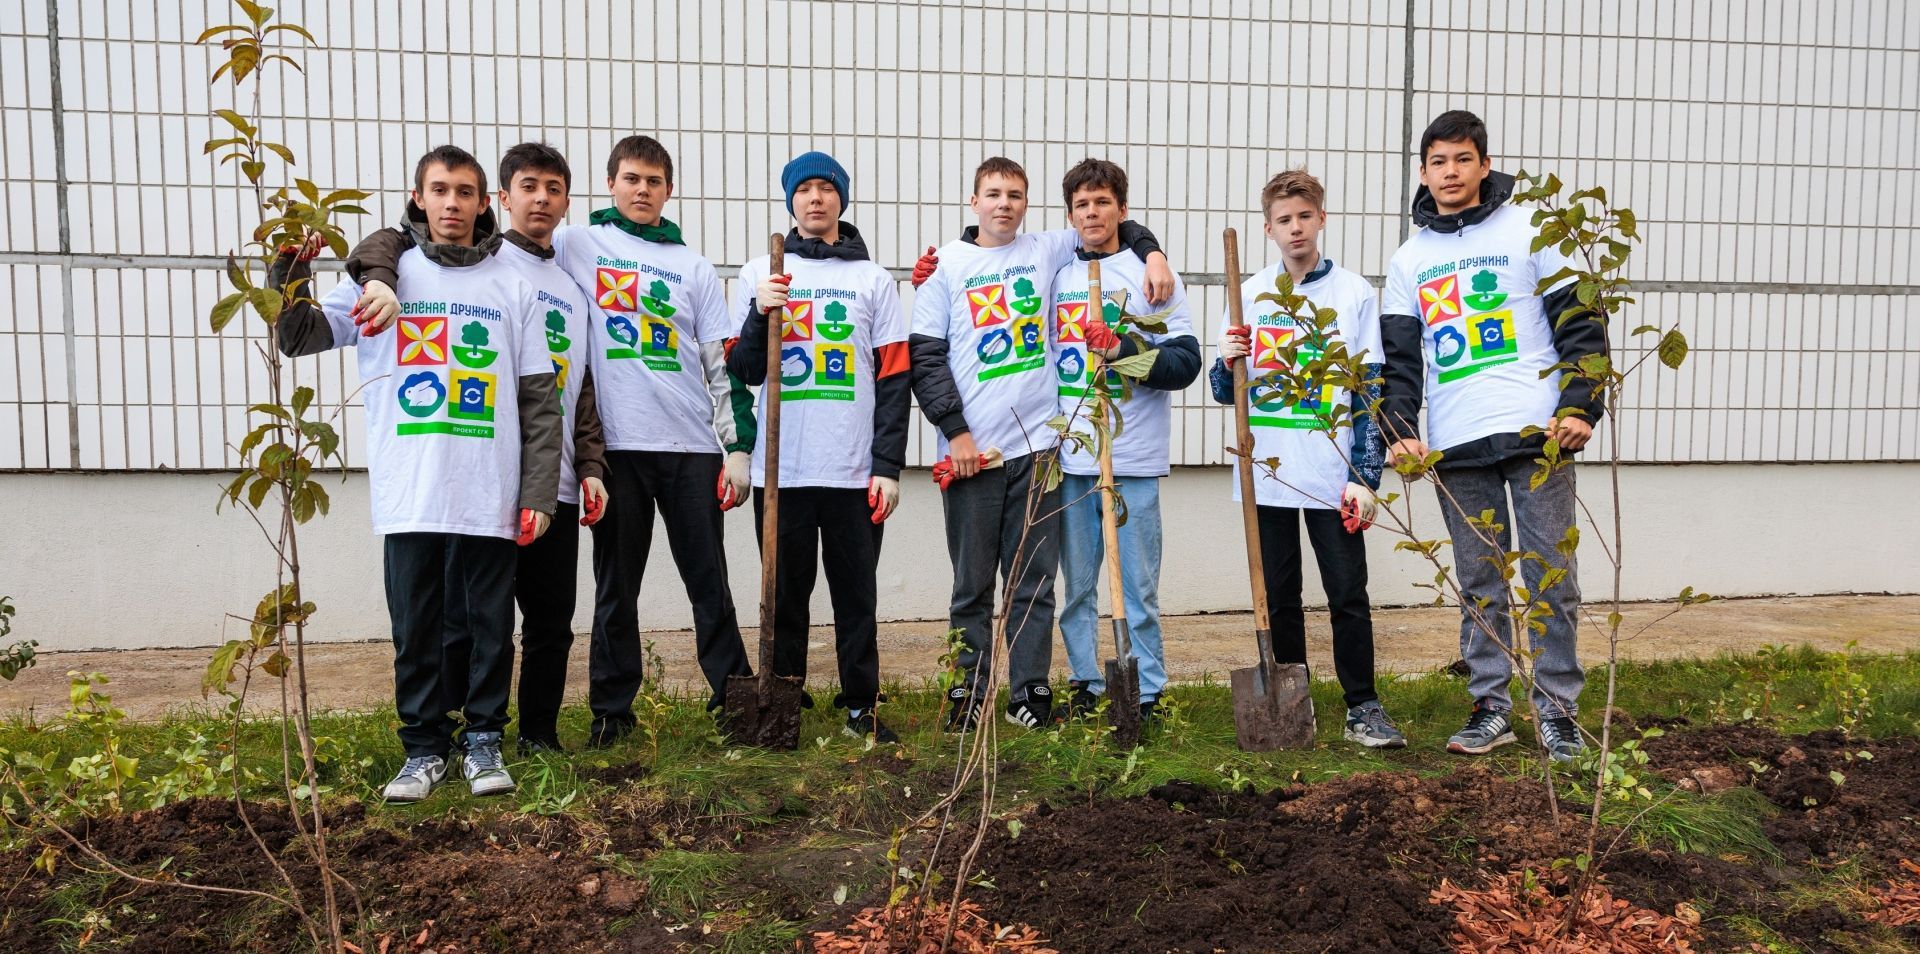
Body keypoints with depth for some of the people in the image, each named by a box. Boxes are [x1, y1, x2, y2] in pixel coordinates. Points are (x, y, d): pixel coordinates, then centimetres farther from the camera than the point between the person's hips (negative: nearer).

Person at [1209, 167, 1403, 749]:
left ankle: (1363, 707, 15)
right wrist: (1229, 362, -13)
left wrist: (1365, 477, -7)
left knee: (1349, 597, 3)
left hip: (1332, 476, -2)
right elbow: (1225, 392, 10)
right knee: (1279, 599, 10)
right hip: (1265, 476, 2)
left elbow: (1370, 393, 0)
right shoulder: (1250, 295, 7)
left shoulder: (1355, 294, 2)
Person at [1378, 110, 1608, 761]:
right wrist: (1400, 431, -5)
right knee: (1479, 584, 7)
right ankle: (1491, 707, 16)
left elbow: (1580, 323, 1)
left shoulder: (1528, 232, 4)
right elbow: (1400, 358, 10)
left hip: (1537, 435, -2)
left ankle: (1557, 709, 12)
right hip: (1455, 446, 3)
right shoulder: (1410, 260, 13)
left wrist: (1579, 408, -11)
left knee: (1551, 578, 2)